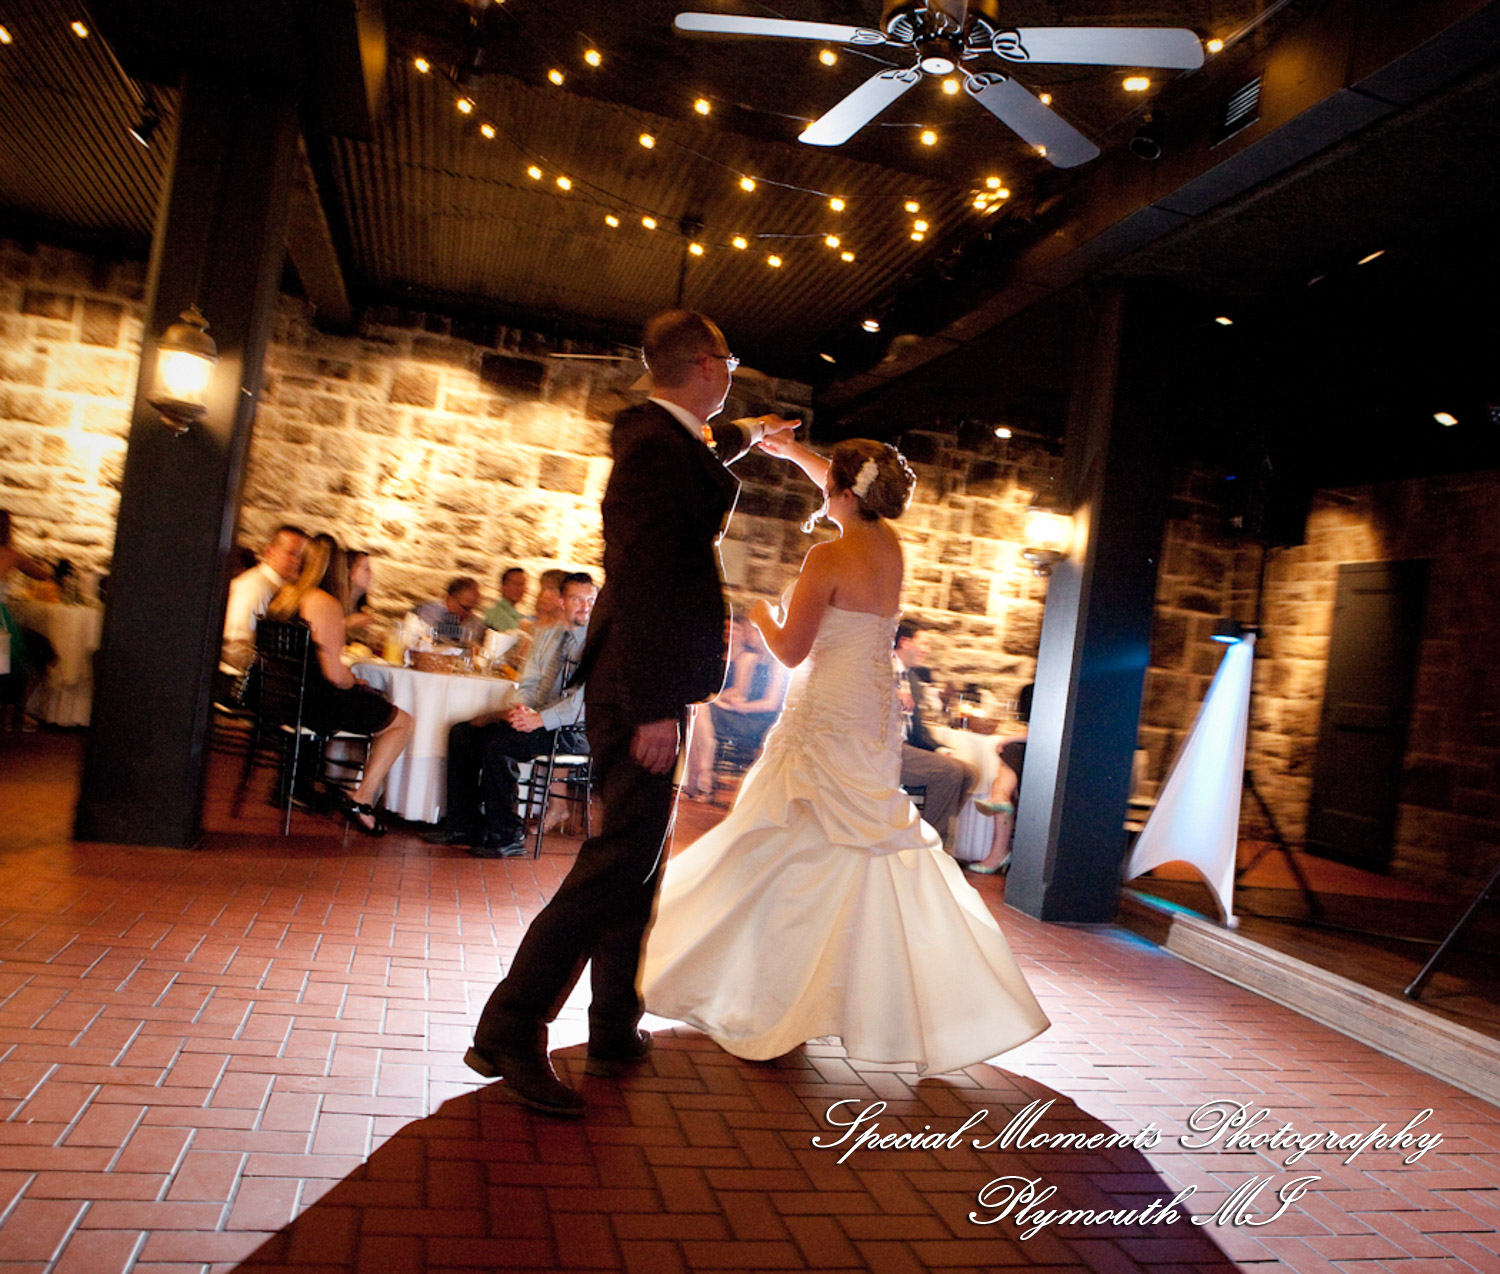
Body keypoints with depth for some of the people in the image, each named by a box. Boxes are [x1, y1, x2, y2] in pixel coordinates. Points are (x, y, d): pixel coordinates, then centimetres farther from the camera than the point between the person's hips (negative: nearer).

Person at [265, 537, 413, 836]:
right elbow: (333, 673, -20)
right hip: (316, 703, -9)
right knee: (402, 722, 5)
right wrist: (355, 683, 1)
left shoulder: (283, 594, 10)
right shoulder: (327, 604, -17)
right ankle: (362, 798, 2)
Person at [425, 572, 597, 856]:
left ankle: (507, 836, -16)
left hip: (571, 731, -8)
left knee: (499, 743, -28)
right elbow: (529, 683, 15)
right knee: (462, 733, -2)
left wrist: (541, 719, -26)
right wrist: (523, 708, -8)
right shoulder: (549, 635, 16)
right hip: (536, 717, 8)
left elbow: (585, 698, -19)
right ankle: (465, 824, 3)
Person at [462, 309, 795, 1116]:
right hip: (643, 691, -11)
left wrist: (748, 435, 61)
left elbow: (700, 462, 43)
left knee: (635, 857, 14)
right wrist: (653, 708, -25)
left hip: (643, 689, 11)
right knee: (623, 856, -10)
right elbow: (641, 584, -23)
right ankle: (511, 1031, -3)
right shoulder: (657, 446, -15)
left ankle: (616, 1033, 25)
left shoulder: (667, 439, 16)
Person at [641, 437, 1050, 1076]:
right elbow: (850, 497, 26)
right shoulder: (890, 545, 6)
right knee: (879, 847, 15)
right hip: (874, 720, 8)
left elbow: (791, 650, -13)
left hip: (825, 722, -7)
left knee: (782, 850, 2)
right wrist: (793, 452, 34)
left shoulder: (828, 558, -16)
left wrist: (760, 614, 7)